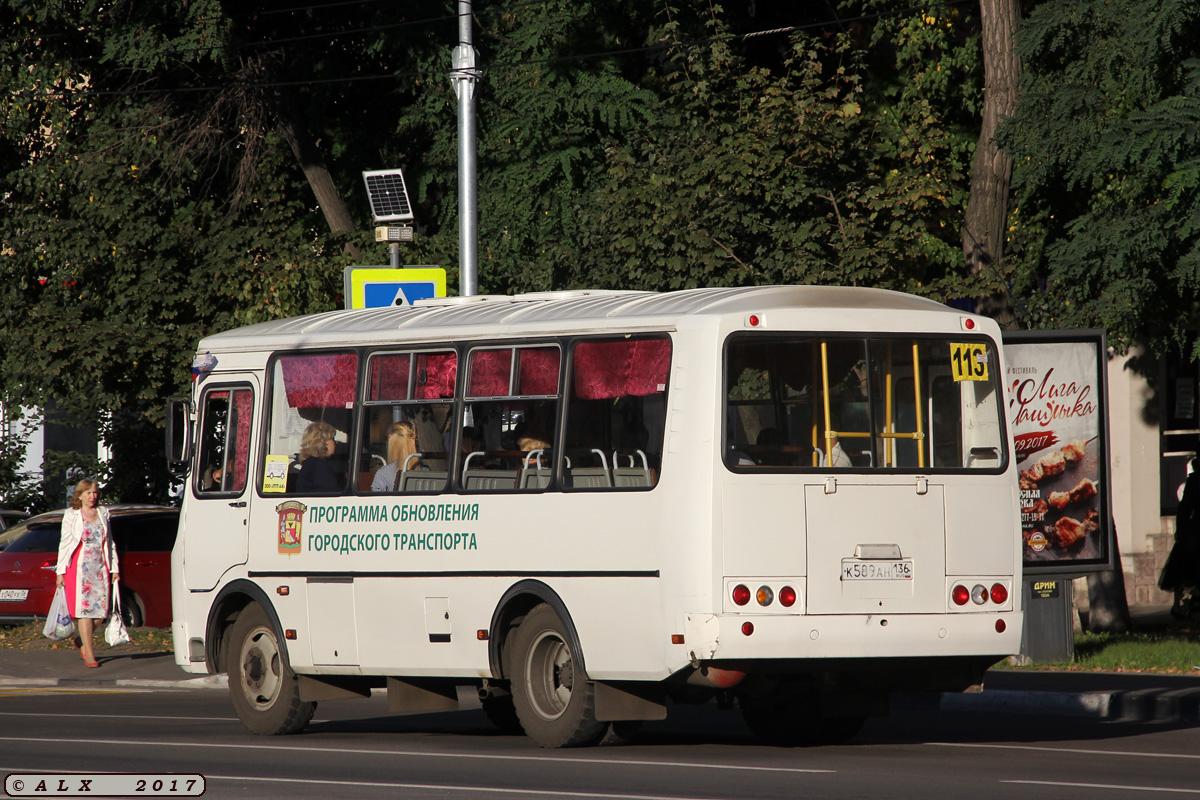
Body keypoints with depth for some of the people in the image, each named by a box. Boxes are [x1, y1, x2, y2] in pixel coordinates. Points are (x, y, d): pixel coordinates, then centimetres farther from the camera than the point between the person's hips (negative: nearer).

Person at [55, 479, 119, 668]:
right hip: (79, 567, -4)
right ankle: (89, 654, -6)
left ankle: (82, 641, 23)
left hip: (100, 567, 4)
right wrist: (60, 571, -4)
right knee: (84, 610, -8)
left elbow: (110, 542, 16)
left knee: (100, 610, -1)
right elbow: (64, 544, 2)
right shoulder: (71, 515, 3)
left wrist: (114, 568, 12)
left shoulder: (103, 513, 13)